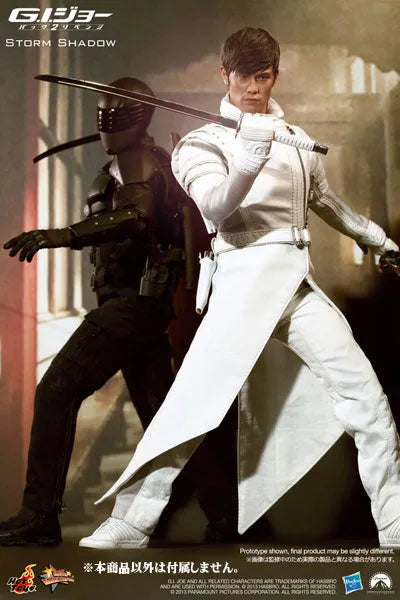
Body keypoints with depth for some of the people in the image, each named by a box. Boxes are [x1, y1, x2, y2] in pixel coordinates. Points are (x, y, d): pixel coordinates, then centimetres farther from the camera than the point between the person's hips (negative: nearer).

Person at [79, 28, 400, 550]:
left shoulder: (296, 138, 20)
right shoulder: (207, 139, 4)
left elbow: (325, 201, 34)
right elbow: (217, 208, -14)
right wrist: (250, 159, -31)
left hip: (300, 282, 5)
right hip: (246, 277, -5)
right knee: (192, 405, -14)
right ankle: (129, 525, -1)